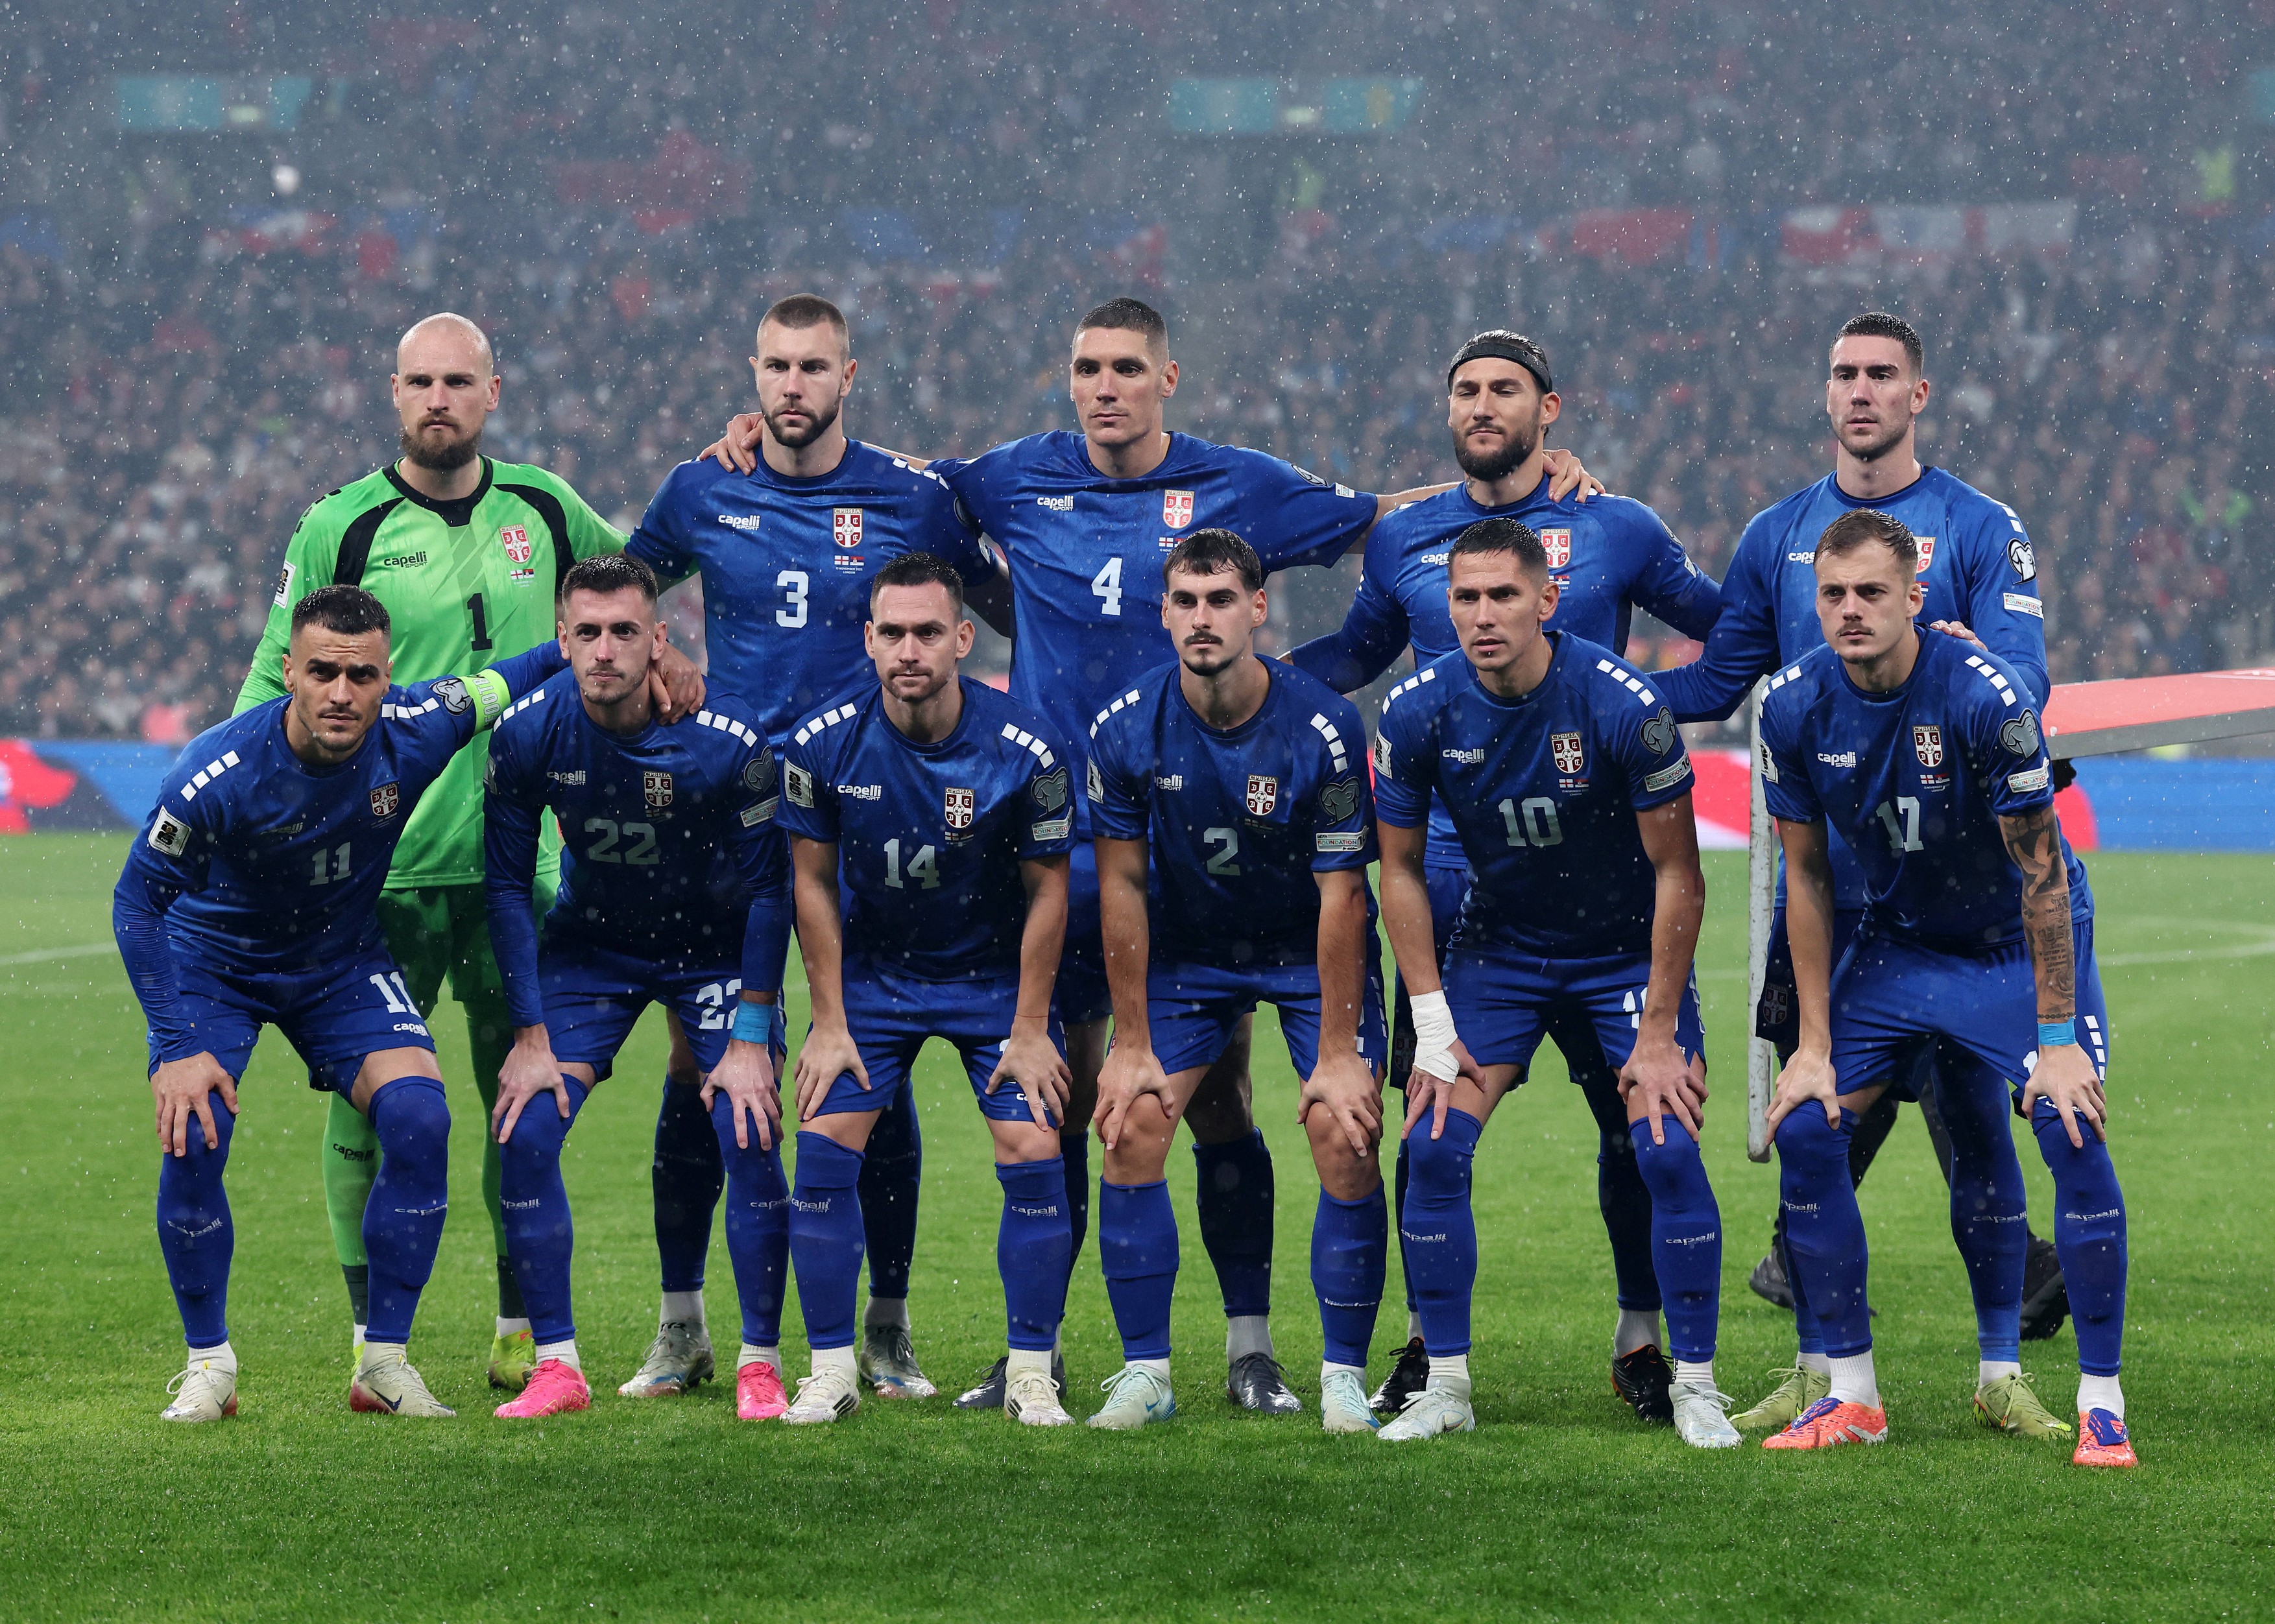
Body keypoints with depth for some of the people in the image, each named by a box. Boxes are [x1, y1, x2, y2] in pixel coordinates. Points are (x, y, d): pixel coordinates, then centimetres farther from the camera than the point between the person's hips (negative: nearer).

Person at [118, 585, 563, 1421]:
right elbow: (137, 900, -20)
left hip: (344, 960, 2)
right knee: (193, 1138, -22)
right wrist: (178, 1047, -24)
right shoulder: (218, 774, -32)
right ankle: (208, 1365, -1)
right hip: (214, 961, -2)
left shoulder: (414, 732, -24)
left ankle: (384, 1362, -4)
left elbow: (511, 677, -3)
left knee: (419, 1119, -17)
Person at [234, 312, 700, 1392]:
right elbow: (277, 680, 4)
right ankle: (374, 1333, 8)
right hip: (382, 866, -3)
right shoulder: (341, 526, -2)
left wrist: (662, 653, 7)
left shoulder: (542, 508, 7)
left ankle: (523, 1328, 17)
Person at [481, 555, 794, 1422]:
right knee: (524, 1130, -12)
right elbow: (507, 885, -9)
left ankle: (760, 1365, -1)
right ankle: (557, 1365, -3)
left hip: (717, 947, -2)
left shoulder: (728, 739, -26)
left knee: (748, 1136, -16)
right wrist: (530, 1034, -12)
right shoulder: (527, 733, -20)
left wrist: (750, 1040, -17)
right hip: (591, 944, 2)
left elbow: (769, 889, -15)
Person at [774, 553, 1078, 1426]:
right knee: (823, 1150, -9)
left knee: (1034, 1156, -11)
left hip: (995, 976, -1)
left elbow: (1046, 889, -9)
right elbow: (815, 881, -4)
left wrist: (1029, 1029, -8)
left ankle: (1032, 1373, 2)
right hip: (872, 973, 1)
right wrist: (829, 1022, -4)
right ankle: (831, 1371, 3)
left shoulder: (1026, 748, -21)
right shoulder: (824, 742, -17)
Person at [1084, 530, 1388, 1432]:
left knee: (1344, 1137, -15)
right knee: (1131, 1127, -10)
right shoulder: (1126, 729, -17)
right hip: (1185, 948, 2)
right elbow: (1123, 885, -9)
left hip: (1310, 950, -2)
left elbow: (1341, 895, -19)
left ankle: (1344, 1375, -3)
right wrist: (1132, 1042, -8)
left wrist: (1337, 1054, -18)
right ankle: (1145, 1370, 1)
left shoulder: (1324, 729, -24)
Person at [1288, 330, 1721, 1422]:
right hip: (1450, 872, 1)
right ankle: (1426, 1340, 14)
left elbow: (1726, 626, 16)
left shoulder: (1618, 531, 4)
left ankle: (1641, 1339, 12)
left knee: (1630, 1105, 0)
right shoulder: (1403, 541, 10)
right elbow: (1358, 653, 26)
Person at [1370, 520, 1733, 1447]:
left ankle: (1695, 1386, 0)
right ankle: (1445, 1386, 2)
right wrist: (1434, 1027, -7)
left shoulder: (1622, 703, -26)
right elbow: (1402, 868, -3)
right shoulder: (1418, 715, -17)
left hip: (1627, 946, -2)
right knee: (1435, 1147, -10)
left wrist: (1658, 1034, -16)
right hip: (1498, 944, 2)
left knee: (1668, 1151, -14)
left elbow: (1677, 875, -16)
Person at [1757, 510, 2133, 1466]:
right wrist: (1815, 1044, -5)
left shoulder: (1985, 697, -28)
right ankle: (1853, 1395, 4)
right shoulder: (1796, 706, -14)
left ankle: (2100, 1404, -10)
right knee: (1804, 1128, -8)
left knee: (2073, 1132, -20)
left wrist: (2057, 1040, -21)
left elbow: (2041, 872, -21)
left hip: (2020, 944, -4)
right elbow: (1806, 877, -3)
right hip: (1896, 942, 4)